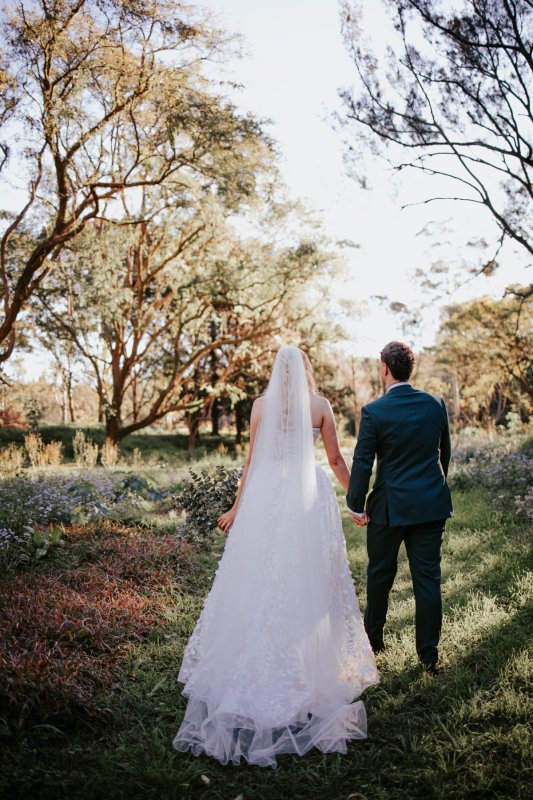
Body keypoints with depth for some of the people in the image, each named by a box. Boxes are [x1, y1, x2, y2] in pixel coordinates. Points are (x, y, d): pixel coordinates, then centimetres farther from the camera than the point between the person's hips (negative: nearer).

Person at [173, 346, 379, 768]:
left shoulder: (262, 404, 3)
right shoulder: (320, 405, 2)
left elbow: (253, 459, 3)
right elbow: (336, 459, 6)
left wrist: (238, 507, 11)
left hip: (267, 495, 1)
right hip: (310, 496, 0)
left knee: (261, 584, 7)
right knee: (310, 584, 6)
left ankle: (260, 668, 15)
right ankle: (313, 665, 14)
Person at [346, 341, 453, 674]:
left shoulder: (374, 412, -12)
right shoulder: (436, 404, 0)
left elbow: (362, 464, -11)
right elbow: (445, 453, 12)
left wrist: (357, 506, -1)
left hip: (391, 506, -3)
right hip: (432, 505, 3)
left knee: (380, 575, 16)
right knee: (428, 578, 8)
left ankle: (374, 637, 33)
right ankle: (429, 654, 14)